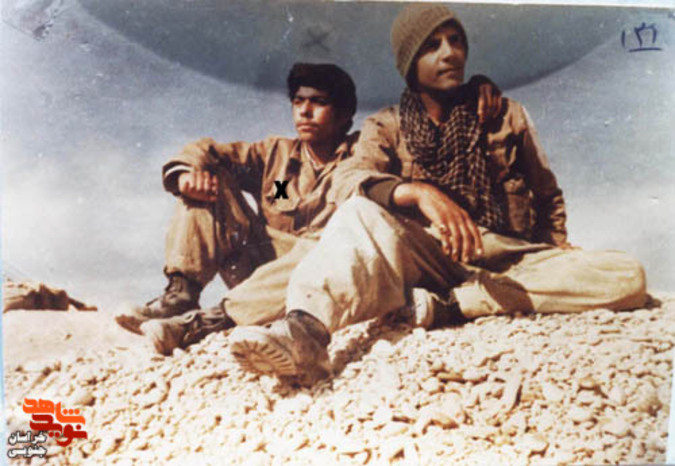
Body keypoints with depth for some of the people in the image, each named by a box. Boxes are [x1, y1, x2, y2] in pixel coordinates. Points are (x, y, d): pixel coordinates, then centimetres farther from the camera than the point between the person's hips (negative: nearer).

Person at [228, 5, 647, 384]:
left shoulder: (507, 117, 15)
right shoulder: (387, 128, 9)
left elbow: (547, 196, 22)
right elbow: (349, 180, -13)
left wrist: (558, 247, 3)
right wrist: (418, 191, -30)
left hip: (509, 261, 3)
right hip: (427, 257, -2)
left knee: (628, 277, -22)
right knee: (362, 213, -29)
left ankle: (449, 305, -29)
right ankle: (306, 330, -54)